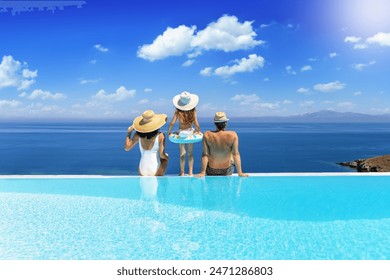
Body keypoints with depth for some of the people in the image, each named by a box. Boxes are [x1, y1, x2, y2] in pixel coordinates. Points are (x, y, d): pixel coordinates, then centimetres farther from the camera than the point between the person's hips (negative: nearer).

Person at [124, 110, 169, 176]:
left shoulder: (138, 134, -7)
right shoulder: (160, 136, -15)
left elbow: (127, 148, 0)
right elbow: (162, 155, -15)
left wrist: (129, 132, 9)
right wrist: (166, 157, 8)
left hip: (142, 171, 3)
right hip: (156, 171, -3)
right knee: (165, 158, 27)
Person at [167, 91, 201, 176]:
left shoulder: (178, 111, -15)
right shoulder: (193, 110, -14)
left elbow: (172, 123, -12)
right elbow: (196, 123, -11)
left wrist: (169, 132, 3)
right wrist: (198, 131, 6)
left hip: (181, 133, -1)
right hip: (190, 132, 1)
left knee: (182, 153, 8)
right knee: (190, 153, 12)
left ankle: (182, 173, 14)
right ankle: (190, 172, 17)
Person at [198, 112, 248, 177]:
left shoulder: (207, 135, -21)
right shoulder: (233, 135, -21)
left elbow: (205, 155, -21)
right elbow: (236, 154, -21)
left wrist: (202, 172, -17)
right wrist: (240, 173, -16)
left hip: (211, 171, 0)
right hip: (227, 170, 0)